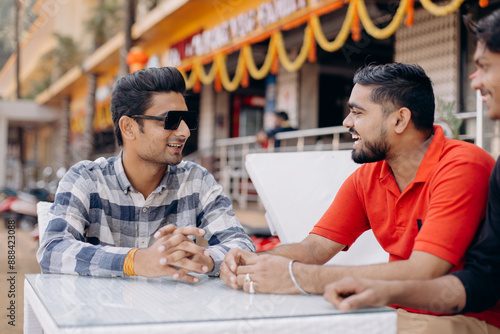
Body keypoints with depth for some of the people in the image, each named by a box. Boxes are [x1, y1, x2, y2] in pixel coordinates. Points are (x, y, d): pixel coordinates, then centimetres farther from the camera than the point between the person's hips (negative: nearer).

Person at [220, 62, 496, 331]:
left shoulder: (462, 167, -20)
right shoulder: (366, 179, 3)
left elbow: (423, 273, -29)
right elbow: (315, 248, 2)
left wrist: (297, 277, -30)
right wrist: (254, 262, -18)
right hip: (405, 314, 6)